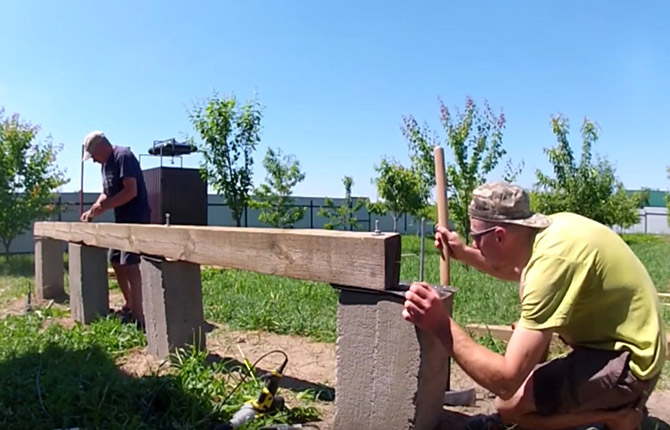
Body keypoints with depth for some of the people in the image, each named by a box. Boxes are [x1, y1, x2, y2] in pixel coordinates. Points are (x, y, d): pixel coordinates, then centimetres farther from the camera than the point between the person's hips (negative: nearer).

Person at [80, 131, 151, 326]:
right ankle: (129, 305, 28)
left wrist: (103, 207, -19)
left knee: (130, 264, -12)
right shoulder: (106, 163, 15)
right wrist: (92, 210, 5)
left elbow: (131, 191, -24)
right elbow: (107, 193, 20)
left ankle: (138, 315, -8)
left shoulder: (123, 156, -15)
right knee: (116, 261, 15)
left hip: (136, 219, -10)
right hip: (122, 220, 10)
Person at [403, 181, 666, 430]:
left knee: (508, 403, -15)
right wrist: (464, 254, 11)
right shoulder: (552, 227, -6)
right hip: (624, 339, 9)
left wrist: (441, 326, -29)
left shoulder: (553, 260, -32)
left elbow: (506, 381, -31)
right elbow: (518, 271, 22)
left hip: (627, 362, -9)